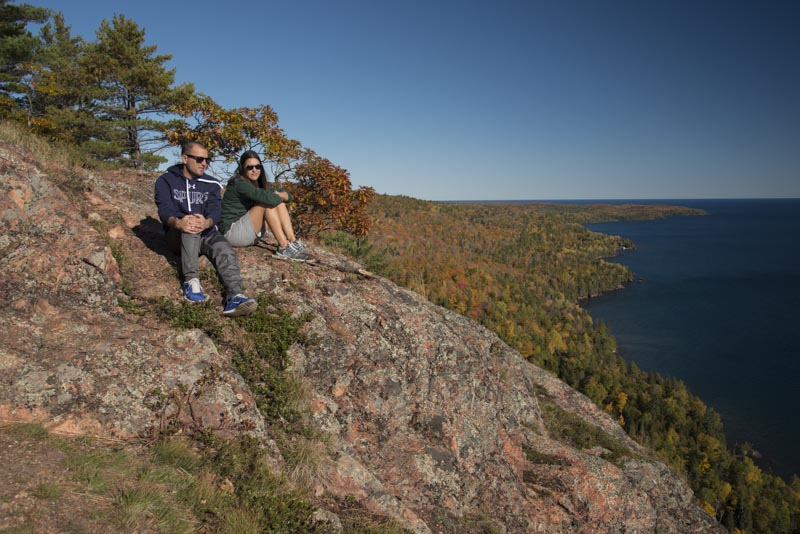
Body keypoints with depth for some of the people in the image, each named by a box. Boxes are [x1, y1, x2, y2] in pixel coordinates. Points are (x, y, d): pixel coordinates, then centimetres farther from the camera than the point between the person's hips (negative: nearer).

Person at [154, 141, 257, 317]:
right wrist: (178, 222, -40)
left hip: (206, 233, 2)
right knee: (189, 227, -37)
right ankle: (191, 281, -39)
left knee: (225, 250, -31)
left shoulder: (211, 184, 8)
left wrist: (206, 222, -36)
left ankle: (235, 296, -53)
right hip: (177, 235, -2)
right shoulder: (166, 181, 3)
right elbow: (165, 210, -14)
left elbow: (216, 210, -9)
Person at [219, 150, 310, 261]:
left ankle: (293, 242, -17)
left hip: (251, 235, 9)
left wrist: (278, 194, -16)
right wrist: (278, 196, -9)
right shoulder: (239, 183, -17)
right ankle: (284, 247, -25)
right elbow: (268, 198, -31)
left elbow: (287, 195, 5)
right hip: (231, 232, -9)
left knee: (278, 202, -4)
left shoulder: (258, 184, 10)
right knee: (269, 203, -22)